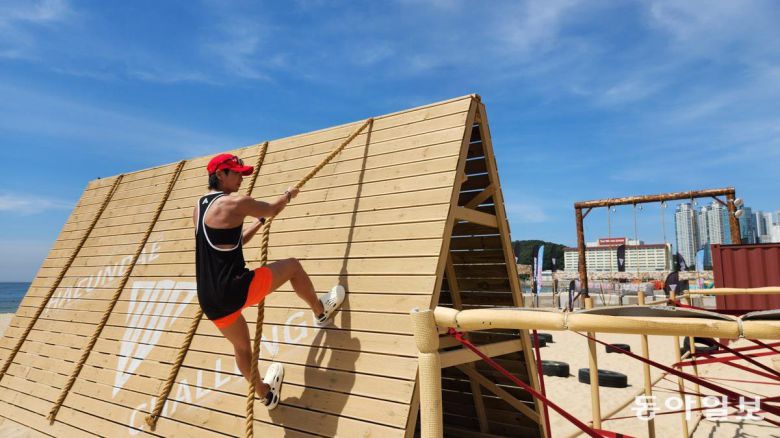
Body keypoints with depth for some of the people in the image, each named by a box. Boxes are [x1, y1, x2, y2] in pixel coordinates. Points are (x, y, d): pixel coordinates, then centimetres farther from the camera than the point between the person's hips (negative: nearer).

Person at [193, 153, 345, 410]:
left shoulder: (199, 208, 14)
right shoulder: (235, 203, -12)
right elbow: (273, 210, 6)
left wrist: (259, 222, 32)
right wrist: (289, 195, 27)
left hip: (210, 302, 9)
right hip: (235, 290, -8)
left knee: (241, 346, 28)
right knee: (292, 266, 11)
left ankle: (266, 394, 48)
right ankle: (321, 312, 33)